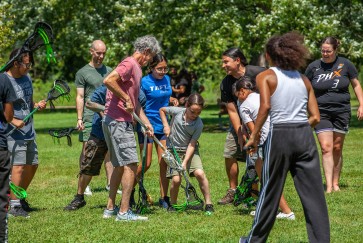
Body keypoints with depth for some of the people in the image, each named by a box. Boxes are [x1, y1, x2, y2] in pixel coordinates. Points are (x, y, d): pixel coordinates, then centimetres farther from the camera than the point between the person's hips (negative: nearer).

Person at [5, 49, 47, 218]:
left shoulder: (26, 77, 11)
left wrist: (37, 106, 1)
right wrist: (13, 121, -25)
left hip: (29, 132, 9)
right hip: (14, 133, -8)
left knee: (32, 165, 14)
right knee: (18, 166, -13)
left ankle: (20, 198, 30)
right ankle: (14, 206, -9)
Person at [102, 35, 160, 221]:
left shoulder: (137, 68, 20)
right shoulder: (129, 64, -12)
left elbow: (135, 102, 26)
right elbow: (108, 80, -28)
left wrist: (146, 122, 21)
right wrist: (126, 99, -21)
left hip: (120, 122, 10)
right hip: (118, 121, -10)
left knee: (120, 166, 16)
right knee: (131, 164, -10)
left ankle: (111, 208, 22)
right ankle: (124, 211, -10)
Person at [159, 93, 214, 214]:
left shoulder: (199, 124, -15)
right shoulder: (177, 112, -12)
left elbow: (192, 144, -16)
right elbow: (162, 110, 8)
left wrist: (185, 162, -24)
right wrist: (166, 126, -3)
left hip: (190, 151, 0)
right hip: (174, 150, 0)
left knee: (200, 173, -20)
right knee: (176, 179, -14)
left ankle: (208, 204, -9)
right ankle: (173, 205, 10)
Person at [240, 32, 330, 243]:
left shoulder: (266, 77, 2)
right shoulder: (303, 79, 13)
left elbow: (265, 106, -15)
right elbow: (315, 117, 8)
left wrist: (254, 135, -7)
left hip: (280, 136, -3)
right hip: (305, 136, 3)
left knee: (270, 192, 11)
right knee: (314, 195, 2)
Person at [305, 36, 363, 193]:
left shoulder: (345, 64, 0)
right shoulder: (314, 67, 0)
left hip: (341, 111, 1)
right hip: (321, 112, -1)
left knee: (337, 148, 6)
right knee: (326, 148, -11)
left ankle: (335, 183, 17)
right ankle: (329, 186, -13)